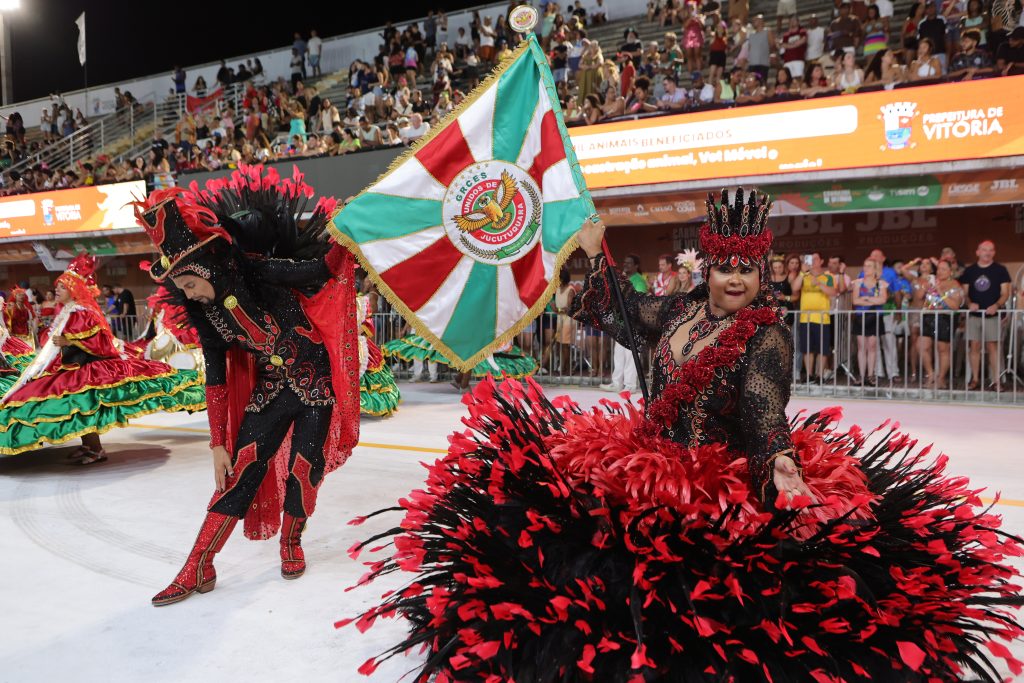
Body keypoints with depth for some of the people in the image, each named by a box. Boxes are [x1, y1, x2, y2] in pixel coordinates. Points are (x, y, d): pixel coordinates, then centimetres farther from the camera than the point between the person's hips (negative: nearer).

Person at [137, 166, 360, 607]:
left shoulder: (260, 273, -17)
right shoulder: (205, 310, -2)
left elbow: (321, 269, -11)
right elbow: (215, 376, 2)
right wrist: (217, 443, 2)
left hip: (315, 379, -4)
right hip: (270, 388, 4)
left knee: (303, 470, -1)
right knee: (241, 468, 0)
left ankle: (291, 542, 28)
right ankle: (198, 569, 10)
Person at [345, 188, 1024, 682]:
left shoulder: (767, 336, -8)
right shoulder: (685, 308, 8)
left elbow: (764, 413, -19)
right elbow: (623, 314, 20)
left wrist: (783, 467, -37)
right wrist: (595, 254, 19)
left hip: (725, 477, -5)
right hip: (655, 458, 6)